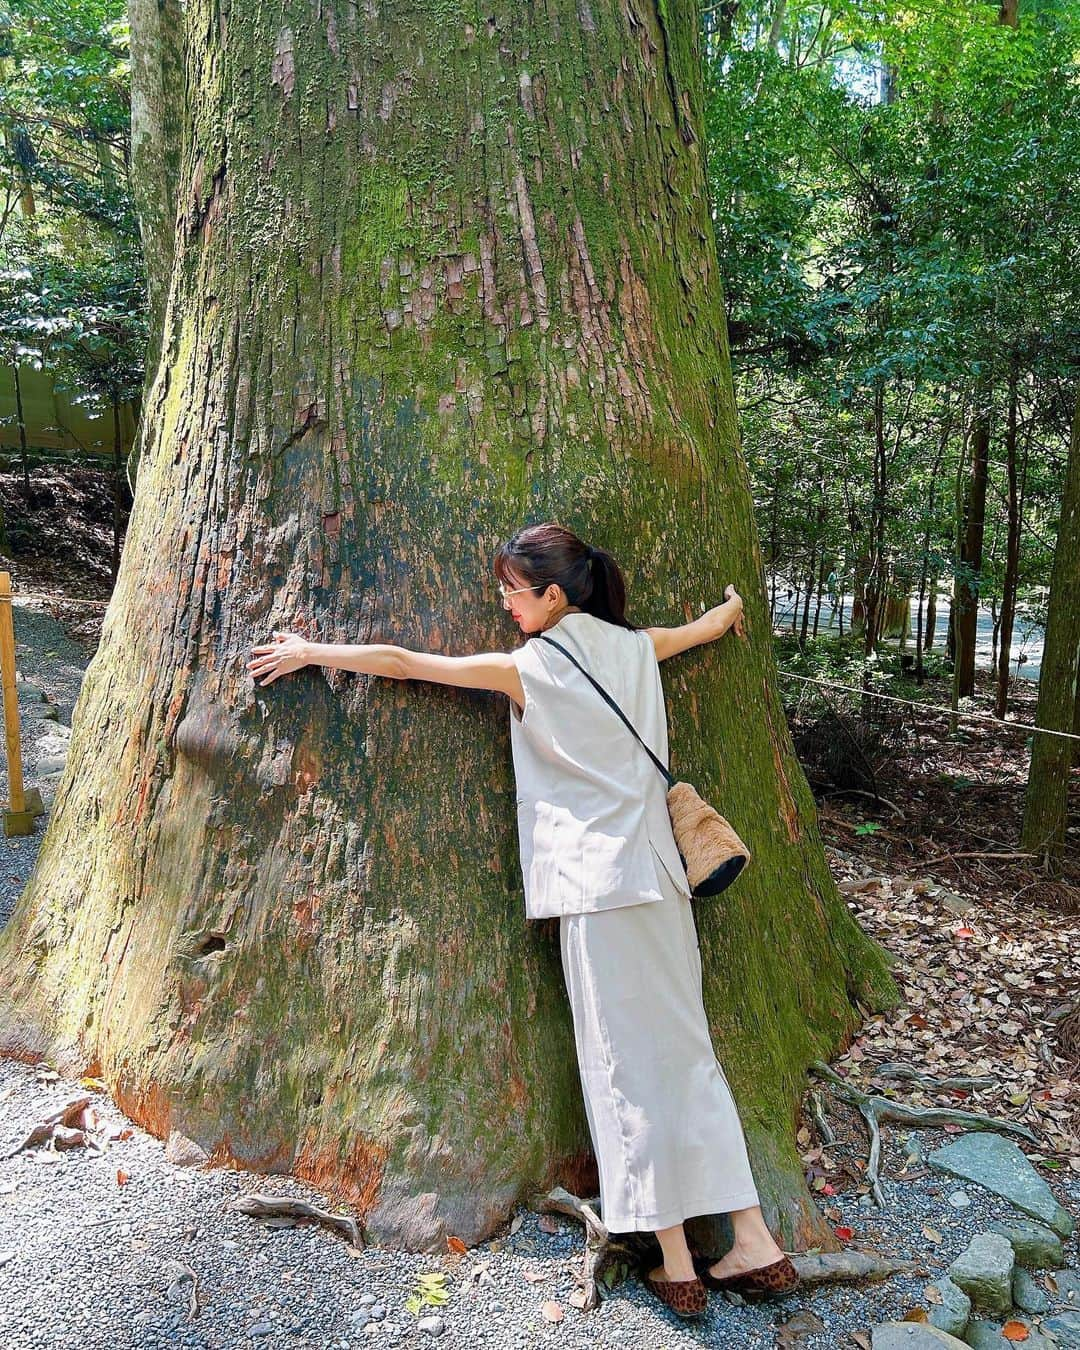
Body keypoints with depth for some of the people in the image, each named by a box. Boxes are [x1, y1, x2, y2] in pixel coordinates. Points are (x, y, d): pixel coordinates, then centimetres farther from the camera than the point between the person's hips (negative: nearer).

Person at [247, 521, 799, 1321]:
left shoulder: (529, 668, -5)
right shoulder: (634, 648, 11)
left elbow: (403, 663, 0)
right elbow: (711, 624, 33)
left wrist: (309, 652, 13)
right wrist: (730, 606, 56)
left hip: (597, 885, -6)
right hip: (658, 872, 7)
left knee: (629, 1065, 2)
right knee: (684, 1050, 12)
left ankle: (678, 1267, 11)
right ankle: (756, 1246, 18)